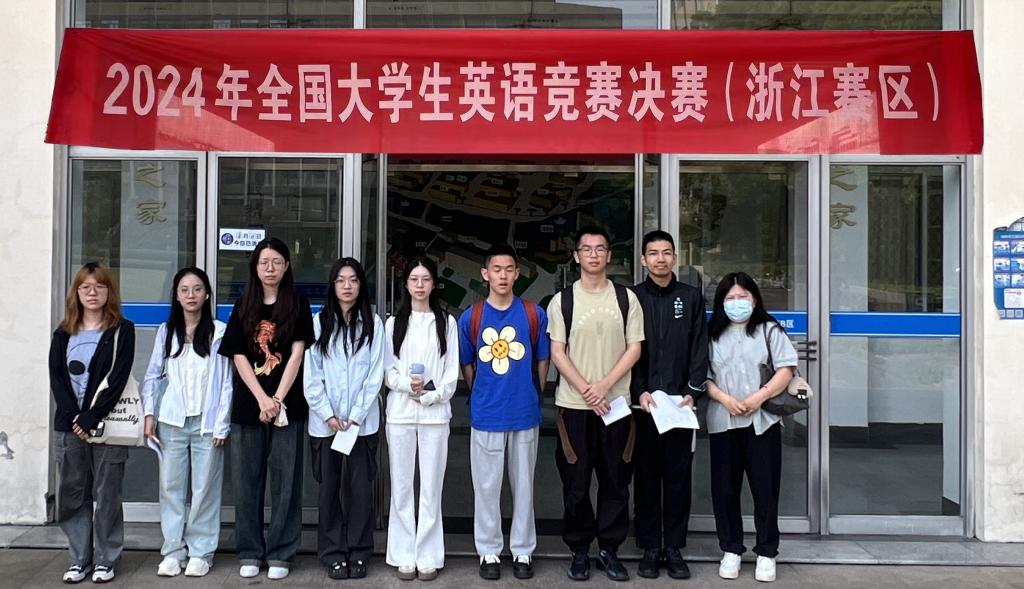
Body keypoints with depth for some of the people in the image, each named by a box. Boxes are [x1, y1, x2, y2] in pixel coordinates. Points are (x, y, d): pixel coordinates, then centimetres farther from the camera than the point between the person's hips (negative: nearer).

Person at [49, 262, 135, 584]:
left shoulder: (122, 330, 1)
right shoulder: (63, 333, 12)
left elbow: (117, 377, -8)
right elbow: (56, 377, 3)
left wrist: (91, 417, -16)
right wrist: (72, 416, -10)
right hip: (69, 424, 4)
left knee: (107, 495, 2)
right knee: (72, 494, 7)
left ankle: (105, 560, 11)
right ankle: (79, 560, 17)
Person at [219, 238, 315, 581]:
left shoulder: (298, 305, 4)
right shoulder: (243, 307, 9)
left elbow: (297, 354, -4)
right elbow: (238, 357, 2)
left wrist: (278, 399, -13)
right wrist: (262, 399, -10)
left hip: (288, 406, -2)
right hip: (248, 405, 2)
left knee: (285, 481, 1)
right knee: (247, 482, 6)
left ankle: (280, 554, 9)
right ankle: (249, 553, 16)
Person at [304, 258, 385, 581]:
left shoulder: (373, 323, 2)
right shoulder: (319, 322, 3)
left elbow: (375, 374, -2)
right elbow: (311, 375, 0)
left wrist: (355, 417, -9)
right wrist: (328, 415, -8)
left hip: (362, 421, 0)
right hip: (324, 421, 1)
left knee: (360, 488, 4)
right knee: (330, 488, 6)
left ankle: (358, 553, 15)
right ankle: (333, 554, 16)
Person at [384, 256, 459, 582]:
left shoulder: (447, 322, 6)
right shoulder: (393, 322, 8)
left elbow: (452, 372, 2)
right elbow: (387, 371, 4)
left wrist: (431, 395, -12)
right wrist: (408, 385, -14)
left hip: (435, 413, -1)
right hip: (399, 413, 1)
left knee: (431, 487, 2)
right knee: (401, 486, 4)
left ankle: (428, 556, 10)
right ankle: (404, 556, 12)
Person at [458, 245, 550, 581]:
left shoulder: (535, 315, -2)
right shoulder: (470, 318, -2)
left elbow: (542, 362, 8)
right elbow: (467, 366, 9)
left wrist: (533, 399, 11)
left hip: (525, 414, 0)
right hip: (485, 415, 0)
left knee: (523, 485, 10)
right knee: (486, 487, 8)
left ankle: (523, 552, 24)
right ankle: (489, 552, 22)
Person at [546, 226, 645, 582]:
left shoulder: (626, 298, 5)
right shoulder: (561, 301, 2)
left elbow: (634, 349, 0)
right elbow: (557, 352, -2)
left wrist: (604, 385, -12)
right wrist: (586, 390, -12)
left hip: (616, 403, 1)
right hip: (574, 405, -1)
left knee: (616, 480, 7)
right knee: (576, 483, 5)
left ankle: (610, 549, 21)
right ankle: (579, 550, 19)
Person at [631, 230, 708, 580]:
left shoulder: (692, 298, 9)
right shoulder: (632, 298, 6)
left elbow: (699, 350, 5)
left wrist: (693, 392, -7)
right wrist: (639, 392, -11)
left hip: (680, 402, 1)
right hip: (643, 403, -1)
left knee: (678, 477, 5)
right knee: (646, 477, 5)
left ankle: (674, 548, 14)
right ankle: (649, 548, 14)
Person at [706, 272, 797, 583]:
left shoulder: (769, 330, 5)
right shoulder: (712, 334, 8)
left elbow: (786, 370, -3)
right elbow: (703, 376, 4)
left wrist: (759, 397, -14)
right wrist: (725, 399, -12)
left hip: (763, 421, -1)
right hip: (723, 422, 2)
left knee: (765, 488, 1)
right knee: (725, 488, 5)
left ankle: (766, 553, 14)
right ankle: (731, 549, 18)